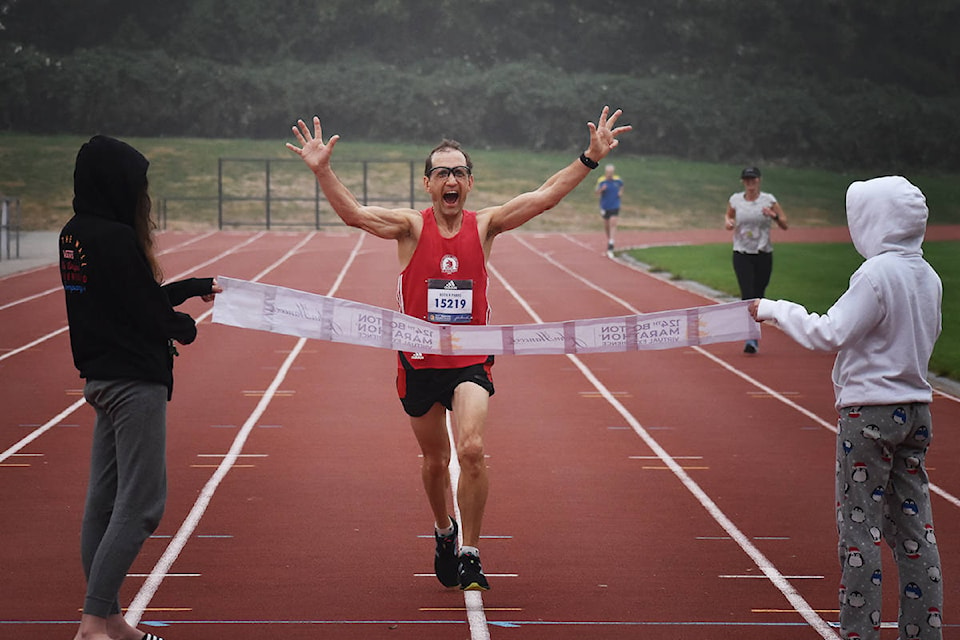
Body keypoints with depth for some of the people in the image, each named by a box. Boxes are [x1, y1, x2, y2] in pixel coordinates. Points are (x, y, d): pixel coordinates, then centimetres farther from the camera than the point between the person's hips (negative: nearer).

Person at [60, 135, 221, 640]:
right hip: (135, 381, -10)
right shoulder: (116, 239, -19)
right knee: (140, 504, -6)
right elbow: (148, 314, -17)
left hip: (100, 378, 10)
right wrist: (184, 328, 5)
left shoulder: (75, 235, 8)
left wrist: (192, 288, 20)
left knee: (104, 502, 12)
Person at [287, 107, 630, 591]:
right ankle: (443, 530, 44)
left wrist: (591, 157, -11)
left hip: (470, 361, 0)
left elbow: (544, 197, -4)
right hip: (419, 363, 1)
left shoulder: (484, 225, 0)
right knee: (435, 459, 15)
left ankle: (469, 553, -10)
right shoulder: (412, 227, -5)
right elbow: (353, 213, -18)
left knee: (472, 449, -21)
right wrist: (322, 170, -32)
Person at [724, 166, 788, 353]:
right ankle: (751, 338, -20)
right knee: (747, 294, -15)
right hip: (741, 254, 0)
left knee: (758, 295, 5)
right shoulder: (735, 200, 3)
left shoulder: (768, 199, -1)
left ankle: (755, 336, 21)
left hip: (763, 254, 0)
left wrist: (773, 215, -19)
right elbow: (728, 215, 22)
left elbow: (784, 225, 1)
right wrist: (727, 221, -2)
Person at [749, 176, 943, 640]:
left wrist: (776, 309, -9)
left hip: (870, 413, -8)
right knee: (913, 525, 11)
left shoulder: (876, 275, -17)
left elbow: (830, 335, -21)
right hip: (916, 410, 8)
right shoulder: (928, 276, 7)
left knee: (859, 529, -1)